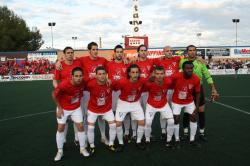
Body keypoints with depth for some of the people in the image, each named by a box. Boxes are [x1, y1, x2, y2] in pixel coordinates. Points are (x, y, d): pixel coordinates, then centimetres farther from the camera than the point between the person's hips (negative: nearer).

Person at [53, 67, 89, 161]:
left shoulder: (83, 83, -22)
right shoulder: (64, 84, -33)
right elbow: (54, 95, -16)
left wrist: (78, 101, 7)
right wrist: (59, 108, -12)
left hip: (76, 108, 3)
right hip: (63, 108, -2)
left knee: (80, 127, 1)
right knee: (60, 128, 3)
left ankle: (82, 149, 19)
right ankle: (60, 151, 20)